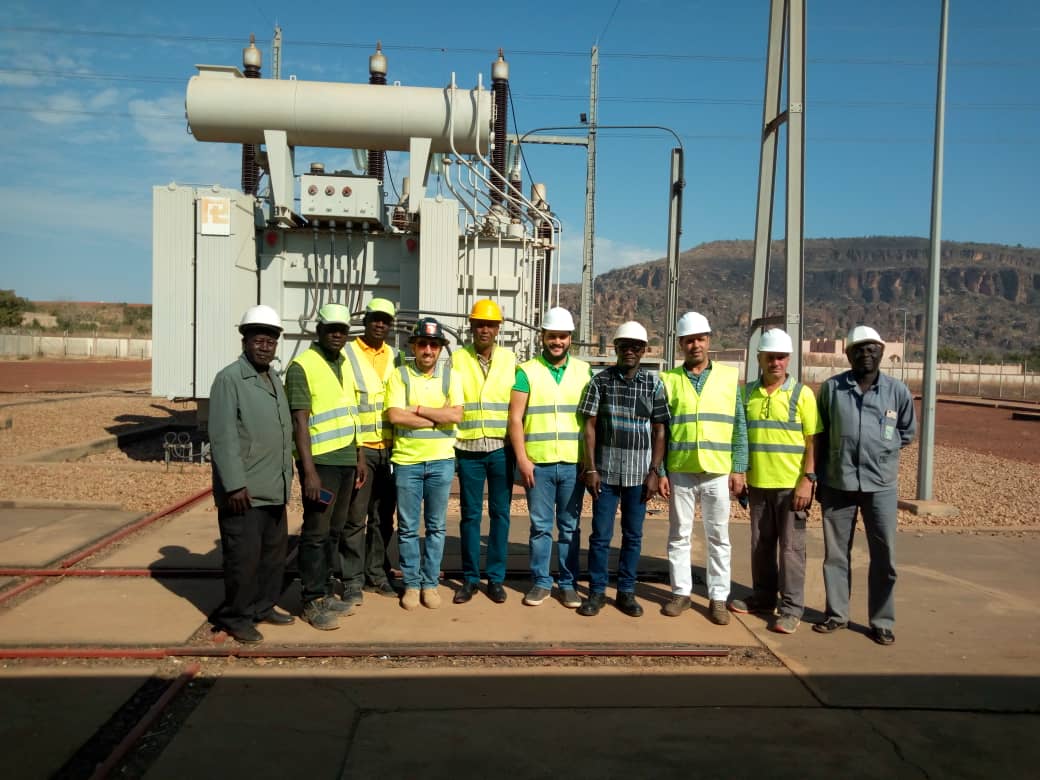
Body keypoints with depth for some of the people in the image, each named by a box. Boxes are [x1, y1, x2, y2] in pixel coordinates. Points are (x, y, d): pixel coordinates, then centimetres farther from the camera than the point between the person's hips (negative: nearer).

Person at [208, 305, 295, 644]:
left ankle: (263, 606, 29)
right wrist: (235, 485, -21)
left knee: (274, 550, 15)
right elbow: (223, 437, -16)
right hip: (244, 490, -8)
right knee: (244, 555, -1)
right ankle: (236, 617, 13)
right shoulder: (229, 379, -10)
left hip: (274, 489, 8)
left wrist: (286, 476, 16)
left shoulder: (274, 379, 15)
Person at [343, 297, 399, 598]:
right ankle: (353, 580, 13)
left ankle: (376, 574, 24)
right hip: (359, 448, -5)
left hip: (389, 448, 5)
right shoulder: (347, 354, -4)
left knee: (383, 517, 12)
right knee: (356, 518, 2)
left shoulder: (394, 357, 12)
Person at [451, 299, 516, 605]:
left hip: (501, 449, 1)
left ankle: (496, 578, 16)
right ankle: (470, 578, 17)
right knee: (470, 514, 6)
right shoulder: (457, 359, 2)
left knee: (500, 513, 6)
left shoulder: (510, 359, 3)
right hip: (468, 448, 0)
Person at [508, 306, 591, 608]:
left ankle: (568, 583, 18)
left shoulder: (584, 371, 8)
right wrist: (522, 459, -8)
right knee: (540, 525, 6)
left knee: (570, 526, 8)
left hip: (573, 463, 1)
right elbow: (515, 418, -1)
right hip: (538, 463, -1)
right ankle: (541, 582, 17)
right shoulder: (526, 371, 2)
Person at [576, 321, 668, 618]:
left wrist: (654, 472, -2)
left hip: (639, 473, 1)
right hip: (605, 471, -1)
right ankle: (596, 591, 16)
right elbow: (590, 426, 0)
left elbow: (659, 430, 4)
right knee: (600, 534, 4)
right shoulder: (600, 380, 0)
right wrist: (590, 469, -5)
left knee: (633, 535, 9)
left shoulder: (654, 383, 3)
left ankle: (626, 592, 21)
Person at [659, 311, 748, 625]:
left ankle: (718, 597, 16)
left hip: (718, 471, 0)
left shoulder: (729, 377, 4)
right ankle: (681, 592, 20)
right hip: (680, 470, 0)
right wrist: (659, 471, -2)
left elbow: (738, 426, 5)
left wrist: (739, 469, -1)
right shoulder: (669, 380, 3)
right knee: (679, 535, 8)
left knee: (718, 536, 6)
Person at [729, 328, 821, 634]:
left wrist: (807, 480, -13)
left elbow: (813, 442, -6)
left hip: (791, 484, -4)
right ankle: (763, 597, 27)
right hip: (757, 482, 4)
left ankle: (791, 608, 8)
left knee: (791, 546, 1)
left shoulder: (802, 394, -5)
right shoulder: (747, 393, 6)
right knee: (761, 544, 14)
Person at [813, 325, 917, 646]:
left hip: (881, 484, 0)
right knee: (836, 553, 10)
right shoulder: (831, 388, 1)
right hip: (837, 483, 1)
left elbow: (907, 432, 16)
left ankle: (882, 622, 17)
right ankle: (836, 614, 23)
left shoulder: (898, 391, 0)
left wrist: (881, 450, 6)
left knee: (884, 556, 3)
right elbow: (819, 435, 8)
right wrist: (818, 478, 9)